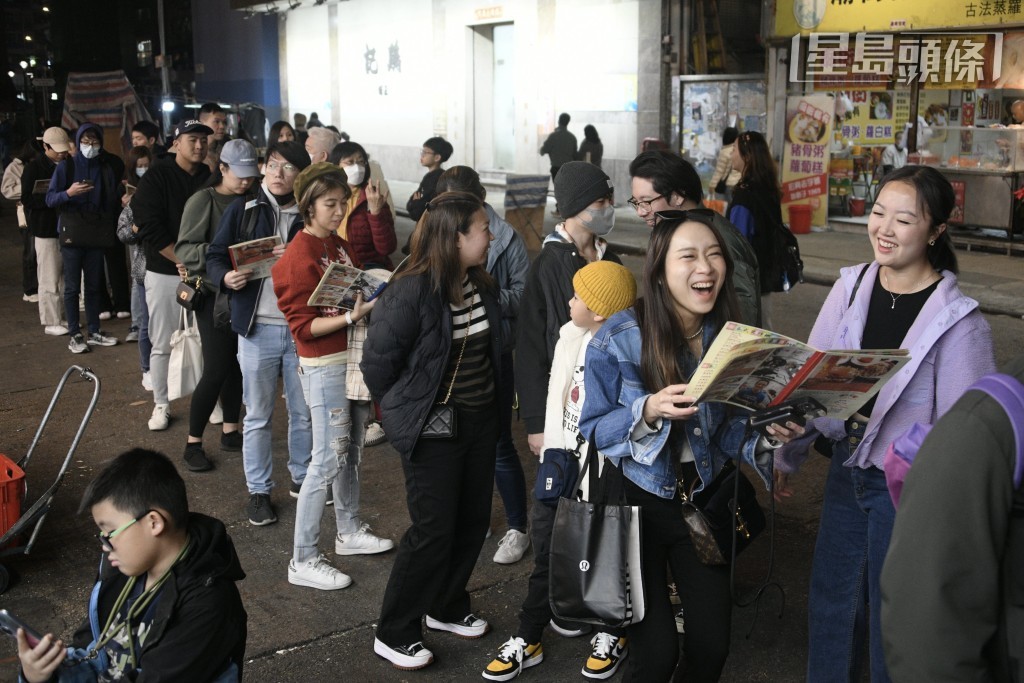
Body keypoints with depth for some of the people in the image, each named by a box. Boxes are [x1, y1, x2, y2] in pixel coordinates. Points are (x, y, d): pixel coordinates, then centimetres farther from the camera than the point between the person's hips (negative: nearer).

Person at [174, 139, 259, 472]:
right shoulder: (203, 201, -7)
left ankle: (230, 431, 24)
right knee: (217, 368, -7)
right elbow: (183, 249, -13)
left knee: (236, 364, 10)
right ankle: (193, 443, 5)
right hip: (214, 293, -5)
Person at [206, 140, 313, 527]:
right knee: (258, 416, 7)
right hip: (257, 328, -1)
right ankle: (258, 491, 19)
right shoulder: (242, 211, 3)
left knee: (304, 412, 13)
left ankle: (302, 477, 32)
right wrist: (226, 277, -18)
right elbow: (215, 257, 3)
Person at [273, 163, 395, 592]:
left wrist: (373, 299, 2)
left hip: (351, 358, 8)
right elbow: (303, 326, -17)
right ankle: (303, 561, 4)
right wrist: (351, 318, -27)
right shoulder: (299, 258, -15)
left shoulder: (339, 246, 10)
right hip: (323, 366, -8)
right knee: (328, 459, -5)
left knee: (350, 451, 18)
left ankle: (349, 532, 34)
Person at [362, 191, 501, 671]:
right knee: (433, 530, -2)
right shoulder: (411, 291, -21)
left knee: (473, 520, 14)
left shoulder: (481, 285, 2)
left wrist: (491, 404, 14)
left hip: (481, 420, 7)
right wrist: (405, 411, -1)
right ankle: (394, 634, 15)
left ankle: (447, 607, 36)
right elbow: (377, 362, -15)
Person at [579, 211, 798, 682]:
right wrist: (648, 411, -30)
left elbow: (731, 432, 2)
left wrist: (767, 435, -19)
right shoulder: (620, 338, -17)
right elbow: (592, 430, -12)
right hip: (637, 501, -4)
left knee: (712, 645, 8)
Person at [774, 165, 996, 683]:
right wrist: (788, 452, 9)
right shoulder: (851, 286, -3)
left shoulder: (958, 322, -18)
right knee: (830, 600, 20)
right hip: (846, 466, 5)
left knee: (890, 613, 11)